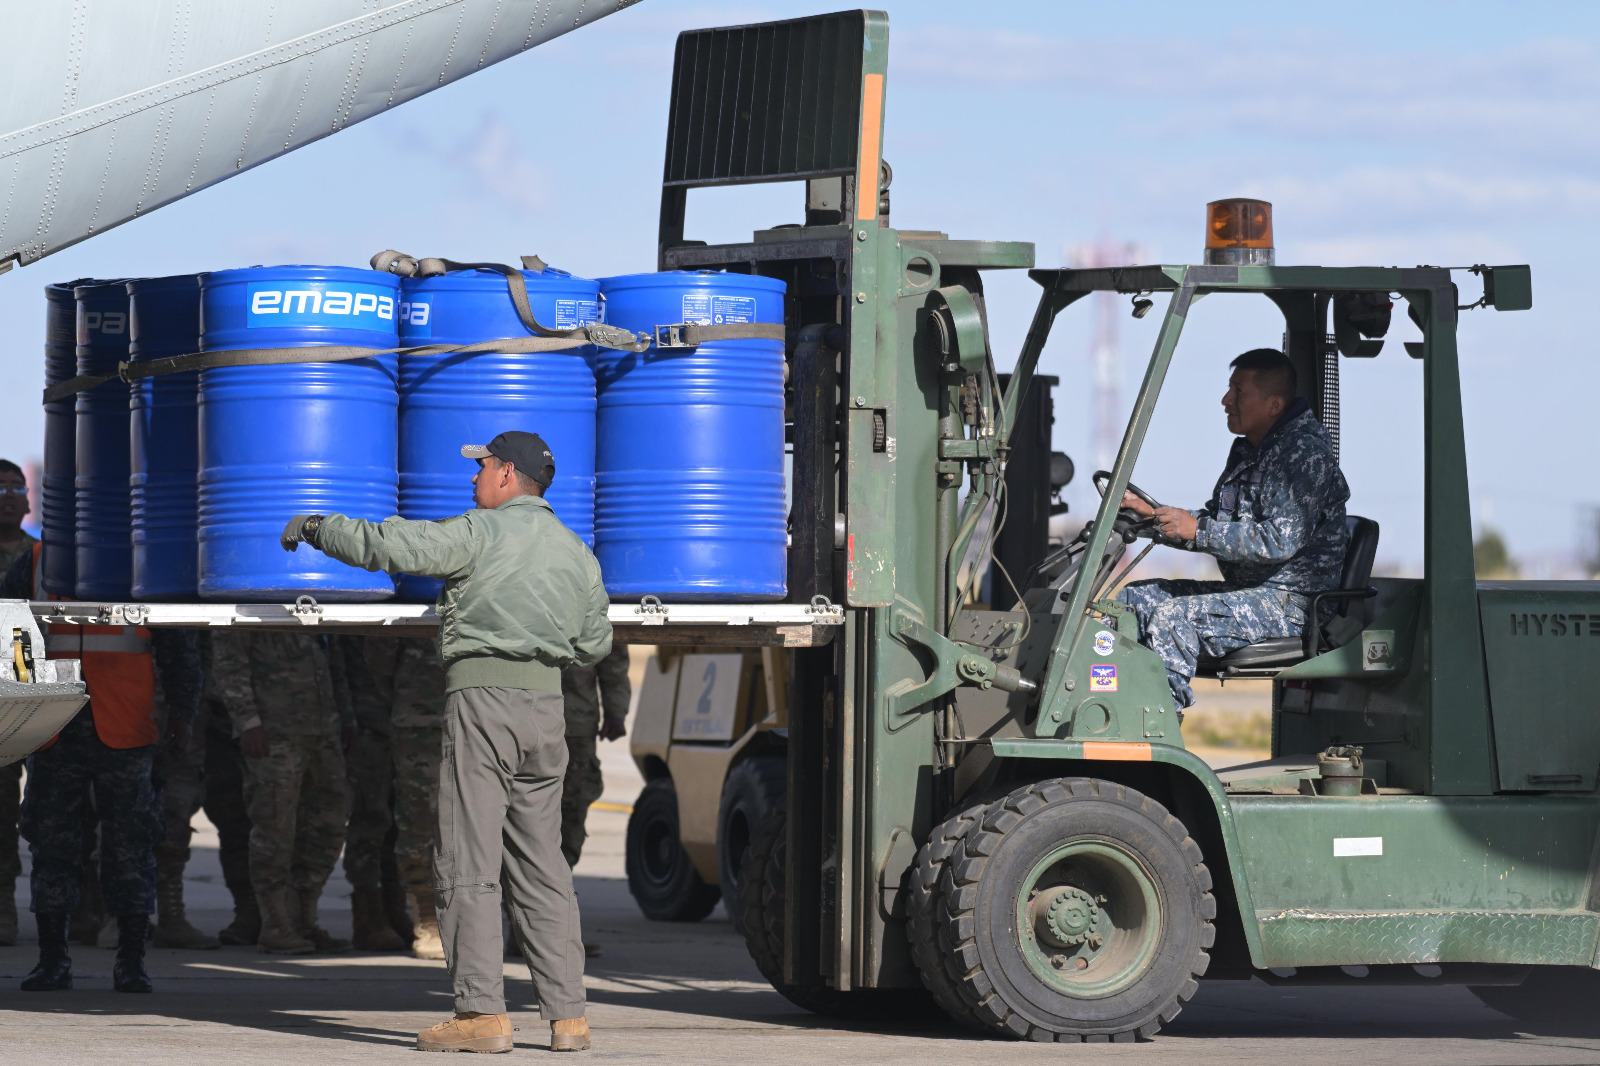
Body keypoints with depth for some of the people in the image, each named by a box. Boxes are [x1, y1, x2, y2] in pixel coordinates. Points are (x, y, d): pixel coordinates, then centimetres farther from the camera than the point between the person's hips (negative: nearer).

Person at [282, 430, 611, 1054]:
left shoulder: (484, 533, -5)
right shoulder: (578, 556, 15)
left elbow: (390, 545, -9)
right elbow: (592, 646, 20)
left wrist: (315, 528, 5)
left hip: (483, 697, -7)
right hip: (546, 702, 7)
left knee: (467, 863, -6)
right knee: (540, 866, 10)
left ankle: (482, 1013, -11)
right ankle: (567, 1015, 5)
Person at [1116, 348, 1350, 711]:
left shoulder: (1304, 453, -16)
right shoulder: (1249, 450, 17)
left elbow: (1280, 540, -26)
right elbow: (1217, 524, 22)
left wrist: (1197, 530, -23)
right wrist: (1152, 514, 8)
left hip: (1289, 602, -11)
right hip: (1250, 592, 11)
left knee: (1171, 618, -26)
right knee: (1136, 598, 6)